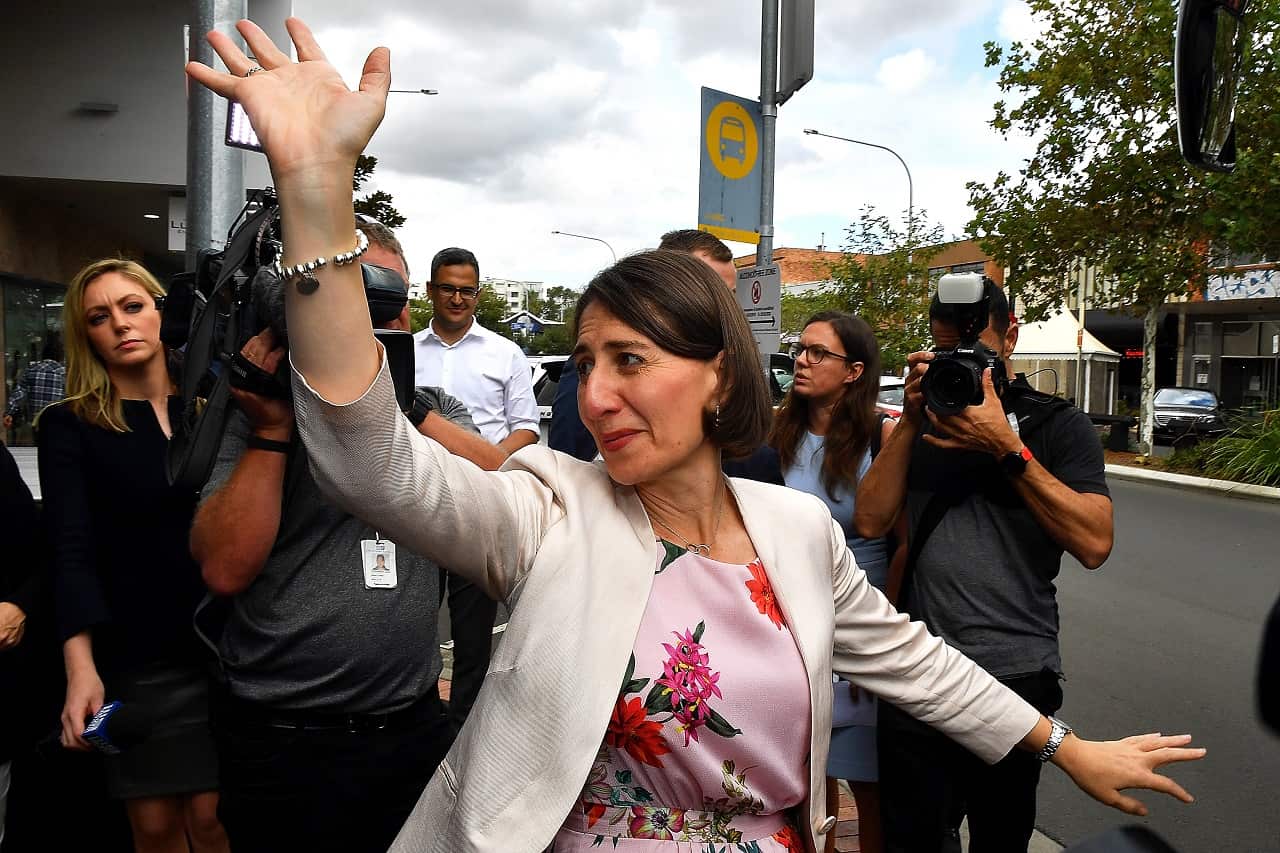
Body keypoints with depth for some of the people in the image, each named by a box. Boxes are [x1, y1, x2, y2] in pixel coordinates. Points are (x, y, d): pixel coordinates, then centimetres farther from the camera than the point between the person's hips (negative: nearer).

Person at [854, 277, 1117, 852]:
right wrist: (911, 421, -9)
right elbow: (870, 522, -3)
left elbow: (1094, 543, -13)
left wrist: (1008, 449, -18)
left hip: (1016, 675, -2)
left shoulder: (1058, 426, 0)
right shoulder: (918, 426, 9)